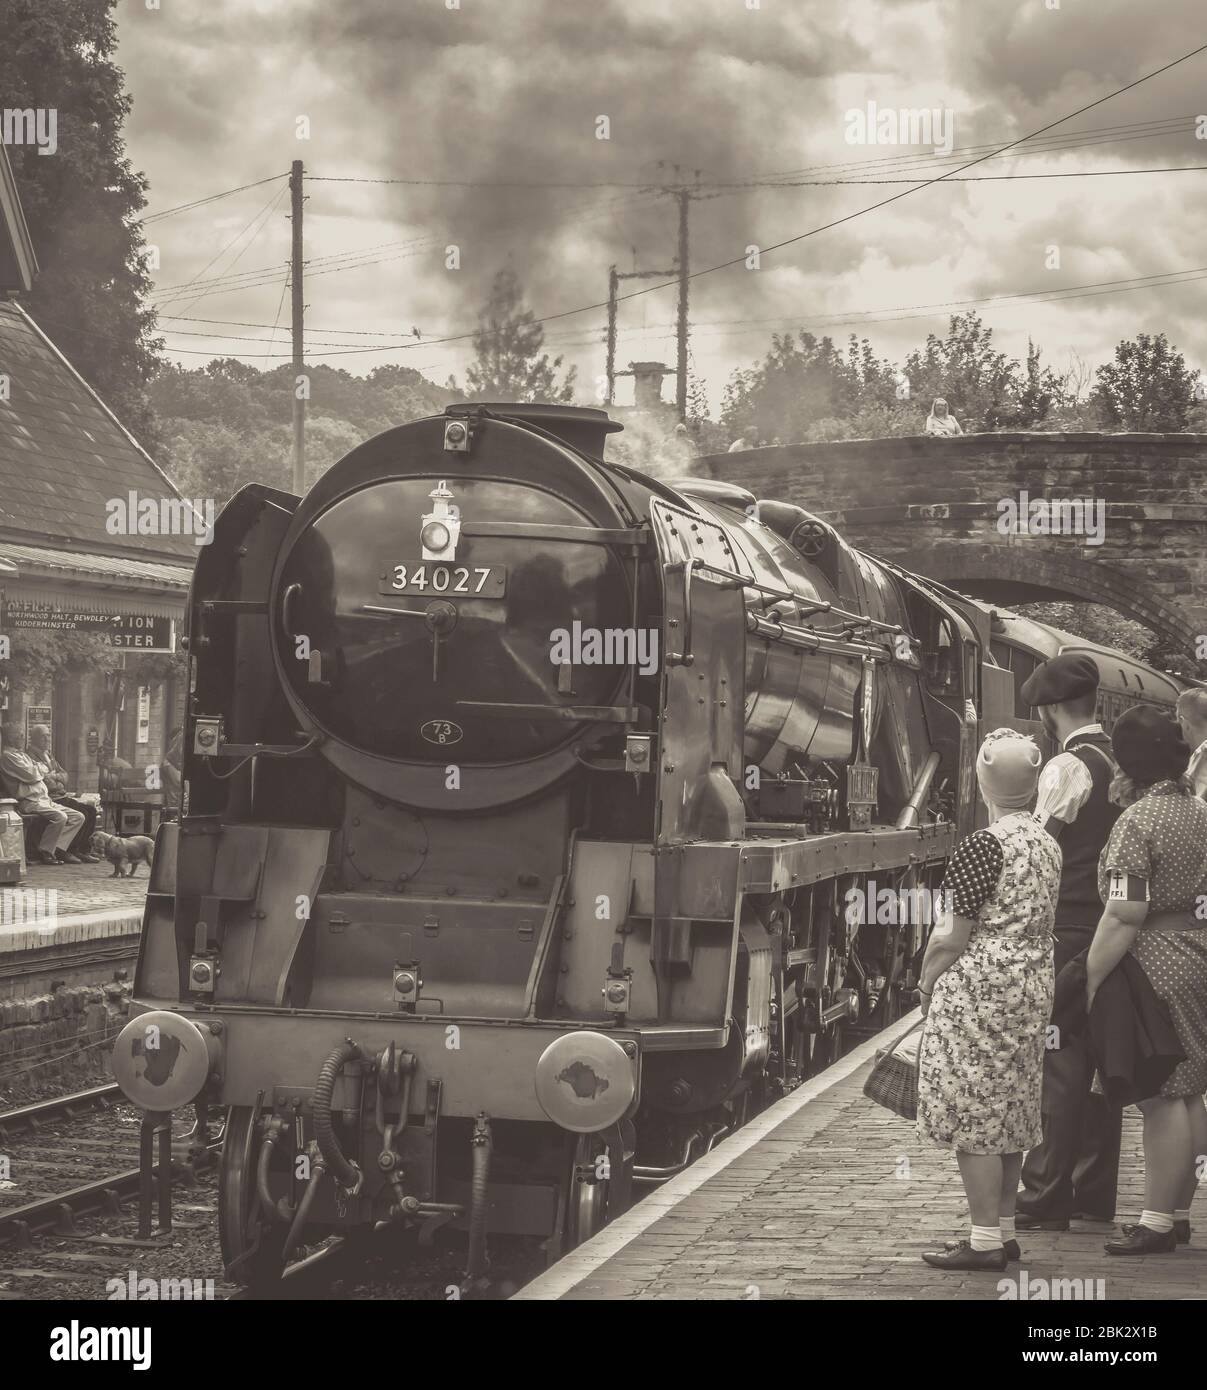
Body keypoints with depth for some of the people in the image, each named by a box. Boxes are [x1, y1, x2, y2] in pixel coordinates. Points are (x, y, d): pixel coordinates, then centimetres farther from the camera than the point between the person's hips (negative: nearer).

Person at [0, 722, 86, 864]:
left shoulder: (22, 755, 24)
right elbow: (30, 776, -15)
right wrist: (39, 772, 6)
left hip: (44, 799, 10)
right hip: (29, 802, -10)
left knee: (78, 817, 0)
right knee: (60, 816, -32)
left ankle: (59, 848, -8)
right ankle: (44, 852, -19)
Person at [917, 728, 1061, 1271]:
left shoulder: (983, 845, -18)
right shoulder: (1047, 842, 8)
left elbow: (957, 937, -18)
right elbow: (1040, 925, 12)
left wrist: (928, 980, -2)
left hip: (980, 990, -9)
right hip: (1032, 986, 9)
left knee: (974, 1115, -2)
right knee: (1008, 1114, 16)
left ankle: (985, 1241, 1)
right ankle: (1004, 1230, 22)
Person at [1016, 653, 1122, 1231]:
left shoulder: (1065, 770, -13)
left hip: (1066, 930, -8)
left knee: (1056, 1066, -4)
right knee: (1102, 1062, 12)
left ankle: (1046, 1198, -1)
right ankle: (1095, 1193, 18)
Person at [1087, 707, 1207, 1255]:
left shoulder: (1136, 822, -15)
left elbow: (1124, 916, -20)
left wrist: (1091, 978, -15)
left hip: (1156, 963, -8)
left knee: (1160, 1097, -4)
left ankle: (1157, 1221, 1)